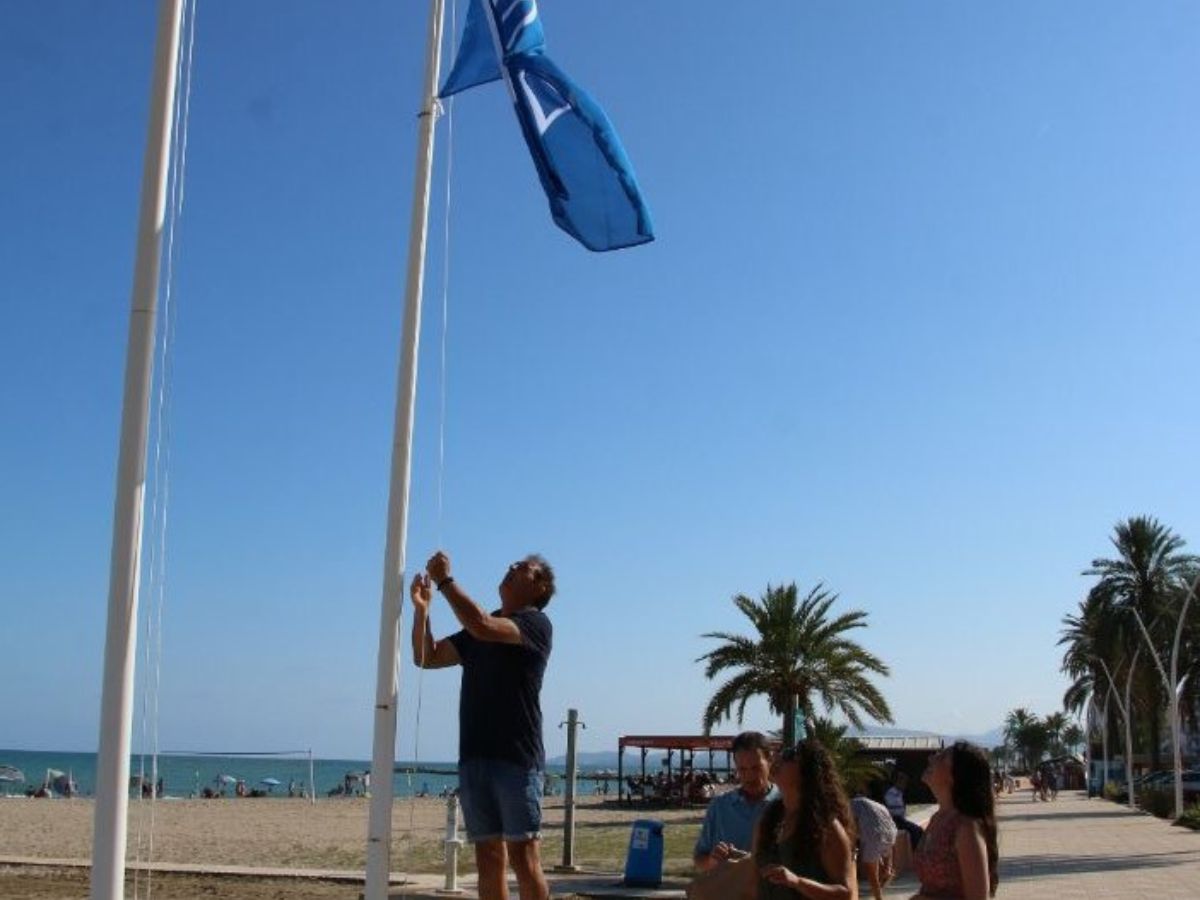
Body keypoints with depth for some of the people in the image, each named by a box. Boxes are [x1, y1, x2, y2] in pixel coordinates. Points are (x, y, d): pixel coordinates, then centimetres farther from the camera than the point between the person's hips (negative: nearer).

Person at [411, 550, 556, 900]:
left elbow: (482, 626, -20)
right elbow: (427, 657, 19)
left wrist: (444, 580, -12)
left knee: (523, 856, -8)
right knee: (488, 857, 7)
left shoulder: (536, 623, -3)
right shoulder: (477, 631, 21)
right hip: (474, 757, 7)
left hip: (516, 757, -7)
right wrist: (421, 608, 4)